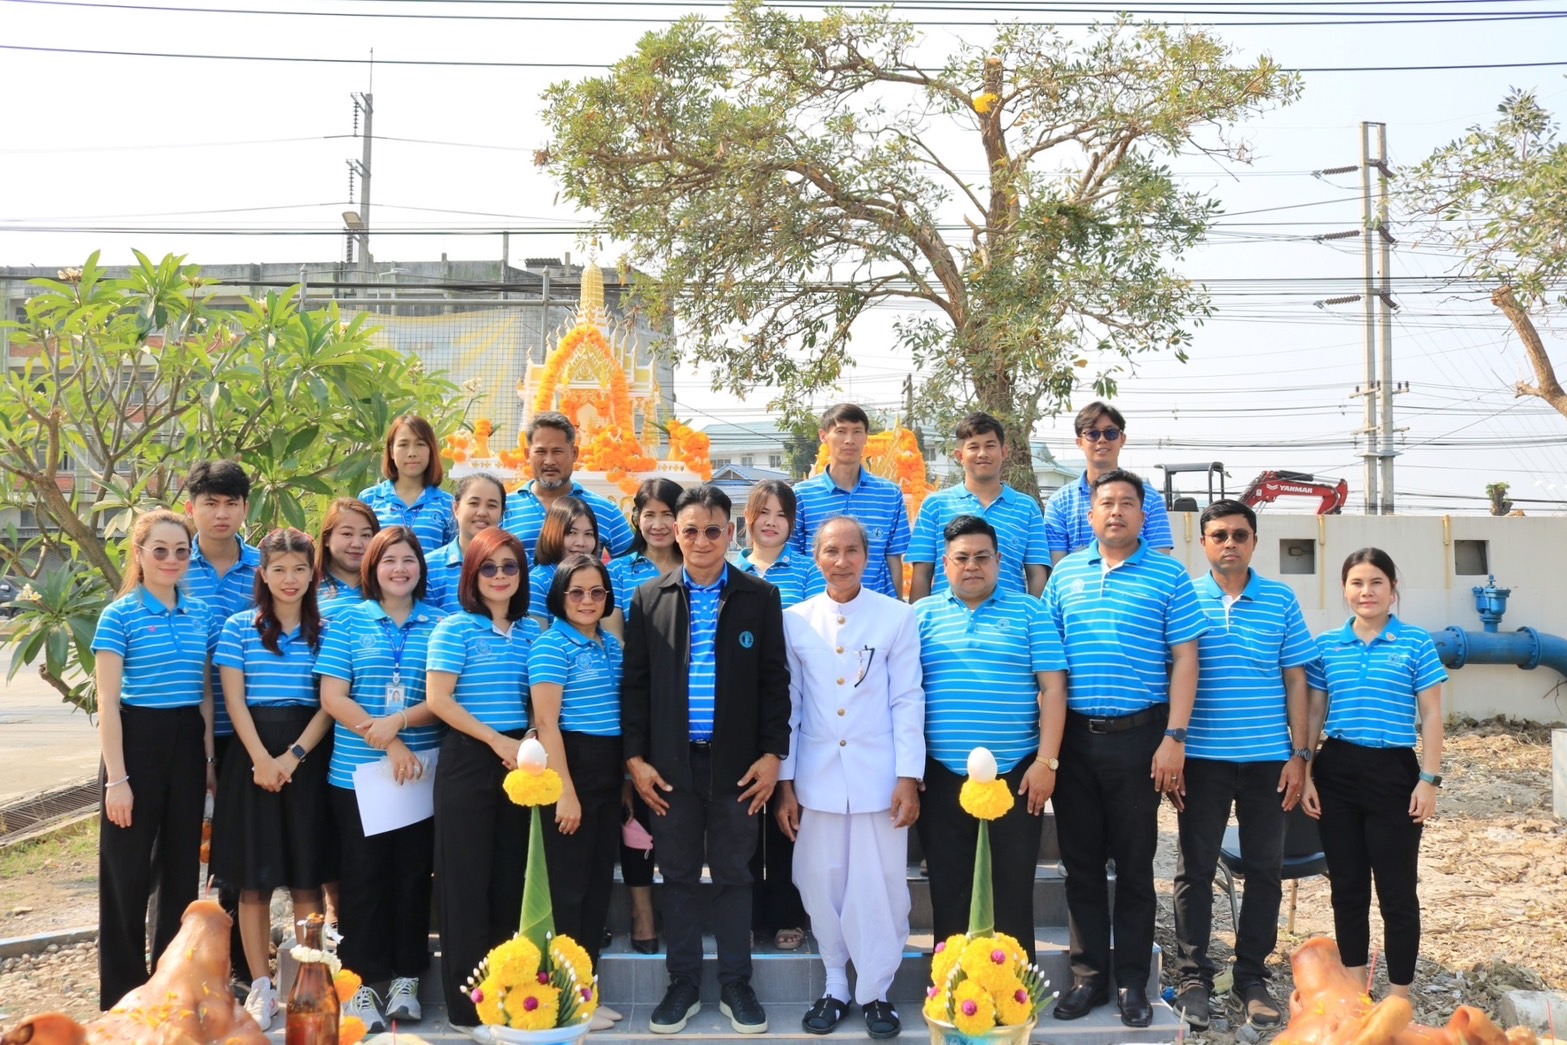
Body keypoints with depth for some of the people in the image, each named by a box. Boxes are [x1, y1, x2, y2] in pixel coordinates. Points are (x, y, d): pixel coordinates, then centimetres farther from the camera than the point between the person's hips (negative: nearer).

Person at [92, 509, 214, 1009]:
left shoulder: (200, 614, 8)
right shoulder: (119, 615, -7)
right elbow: (107, 701, -10)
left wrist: (209, 757, 8)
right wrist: (117, 778, -14)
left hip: (188, 743, 5)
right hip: (137, 740, -5)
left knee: (181, 864, 12)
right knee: (128, 869, 2)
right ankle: (123, 993, 14)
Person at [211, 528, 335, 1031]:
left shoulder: (327, 630, 6)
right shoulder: (239, 627, 4)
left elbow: (329, 703, 1)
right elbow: (234, 698, -1)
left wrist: (293, 756, -10)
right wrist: (261, 758, -12)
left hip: (309, 756, 0)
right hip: (253, 753, 0)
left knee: (307, 876, 2)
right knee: (254, 878, 2)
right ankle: (261, 985, 11)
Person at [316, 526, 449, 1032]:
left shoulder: (440, 625, 7)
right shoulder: (348, 621, 4)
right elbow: (332, 697, -4)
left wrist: (400, 721, -16)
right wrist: (387, 744, -12)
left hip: (422, 772, 1)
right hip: (356, 771, -1)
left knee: (413, 873, 6)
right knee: (363, 875, 3)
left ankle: (405, 979, 17)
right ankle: (359, 983, 12)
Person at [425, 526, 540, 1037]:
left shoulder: (532, 631, 9)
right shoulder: (455, 628, -6)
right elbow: (438, 699, -12)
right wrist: (497, 741, -13)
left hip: (518, 761, 5)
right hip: (468, 761, -5)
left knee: (511, 876, 9)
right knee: (467, 878, 0)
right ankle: (467, 1005, 8)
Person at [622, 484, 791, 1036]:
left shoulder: (760, 598, 1)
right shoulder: (648, 599, 4)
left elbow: (774, 680, 1)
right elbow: (635, 683, 4)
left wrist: (772, 753, -5)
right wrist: (635, 758, -2)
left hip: (736, 763, -1)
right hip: (671, 764, 1)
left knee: (734, 875, 8)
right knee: (678, 876, 10)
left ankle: (735, 985, 21)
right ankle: (682, 985, 22)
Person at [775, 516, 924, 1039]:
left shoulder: (897, 617, -1)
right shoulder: (795, 620, 4)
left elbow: (907, 700, 0)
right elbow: (788, 704, 7)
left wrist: (909, 777, -5)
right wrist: (784, 782, 5)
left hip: (877, 775, -1)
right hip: (817, 776, 2)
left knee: (879, 888, 1)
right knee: (822, 885, 7)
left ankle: (876, 991, 16)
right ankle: (835, 985, 23)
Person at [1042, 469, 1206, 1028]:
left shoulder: (1169, 576, 0)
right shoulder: (1065, 574, 9)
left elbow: (1184, 660, -3)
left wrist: (1174, 739, -9)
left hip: (1138, 736, -3)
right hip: (1074, 735, 3)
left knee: (1135, 862, 5)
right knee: (1081, 861, 8)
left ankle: (1132, 981, 16)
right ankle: (1089, 975, 19)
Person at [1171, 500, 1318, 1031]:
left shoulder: (1281, 600, 4)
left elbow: (1295, 681, 6)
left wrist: (1299, 754, 1)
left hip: (1268, 758, 2)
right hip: (1202, 758, -1)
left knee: (1264, 868, 8)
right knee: (1195, 868, 4)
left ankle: (1252, 976, 21)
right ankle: (1194, 977, 15)